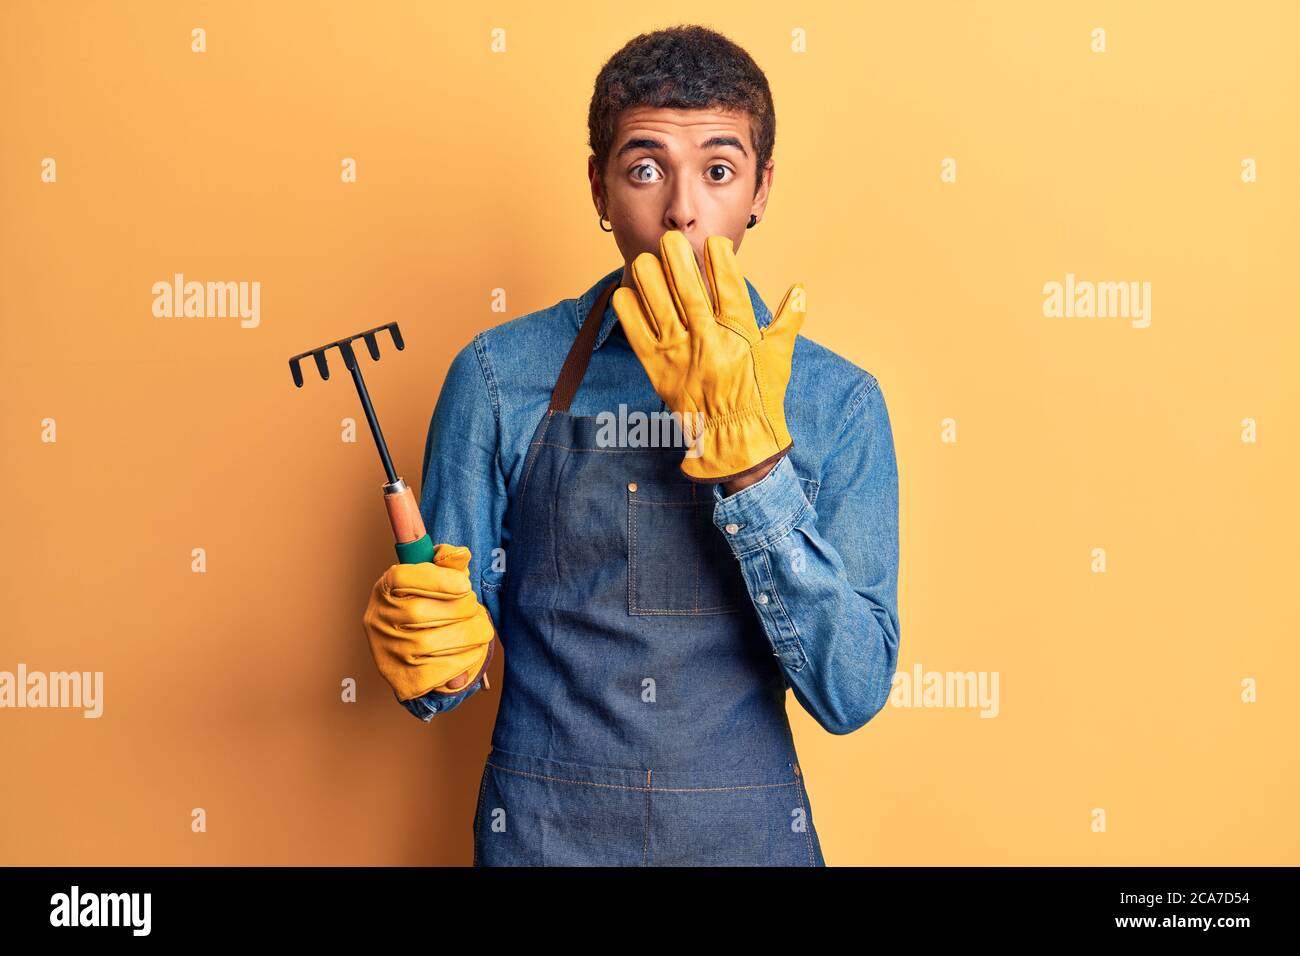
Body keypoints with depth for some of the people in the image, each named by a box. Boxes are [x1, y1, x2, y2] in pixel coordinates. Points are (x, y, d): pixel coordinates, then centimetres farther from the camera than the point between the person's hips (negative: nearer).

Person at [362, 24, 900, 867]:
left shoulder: (840, 403, -6)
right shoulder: (500, 377, -6)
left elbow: (853, 694, -13)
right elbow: (447, 677, 0)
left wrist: (749, 456, -22)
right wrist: (433, 658, -22)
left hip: (749, 836, 0)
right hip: (539, 835, 0)